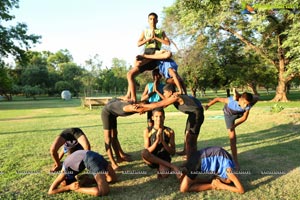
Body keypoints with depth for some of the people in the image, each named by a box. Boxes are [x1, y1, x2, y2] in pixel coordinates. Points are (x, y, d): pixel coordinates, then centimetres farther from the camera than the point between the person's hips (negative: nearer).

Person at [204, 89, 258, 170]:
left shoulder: (248, 106, -36)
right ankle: (235, 161, -1)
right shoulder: (231, 100, -44)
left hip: (240, 114, 3)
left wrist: (235, 125, -29)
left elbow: (244, 118, -21)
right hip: (229, 114, -3)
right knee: (232, 137, -8)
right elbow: (218, 99, -27)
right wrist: (208, 105, -15)